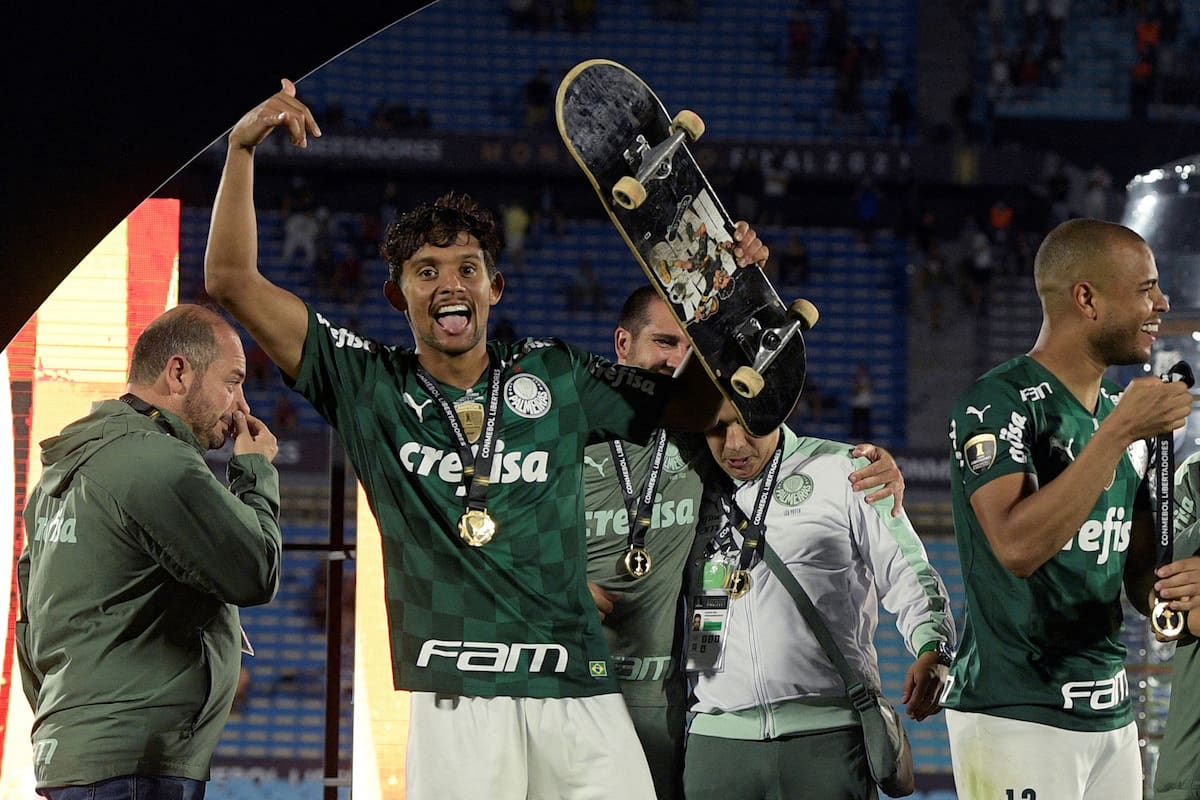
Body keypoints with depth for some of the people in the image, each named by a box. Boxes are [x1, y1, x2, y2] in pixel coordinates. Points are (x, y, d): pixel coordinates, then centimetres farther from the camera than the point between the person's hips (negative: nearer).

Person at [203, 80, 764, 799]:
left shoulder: (556, 377, 14)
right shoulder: (369, 387, 9)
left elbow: (694, 405, 22)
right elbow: (233, 281, 6)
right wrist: (242, 147, 0)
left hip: (580, 694, 2)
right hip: (453, 704, -2)